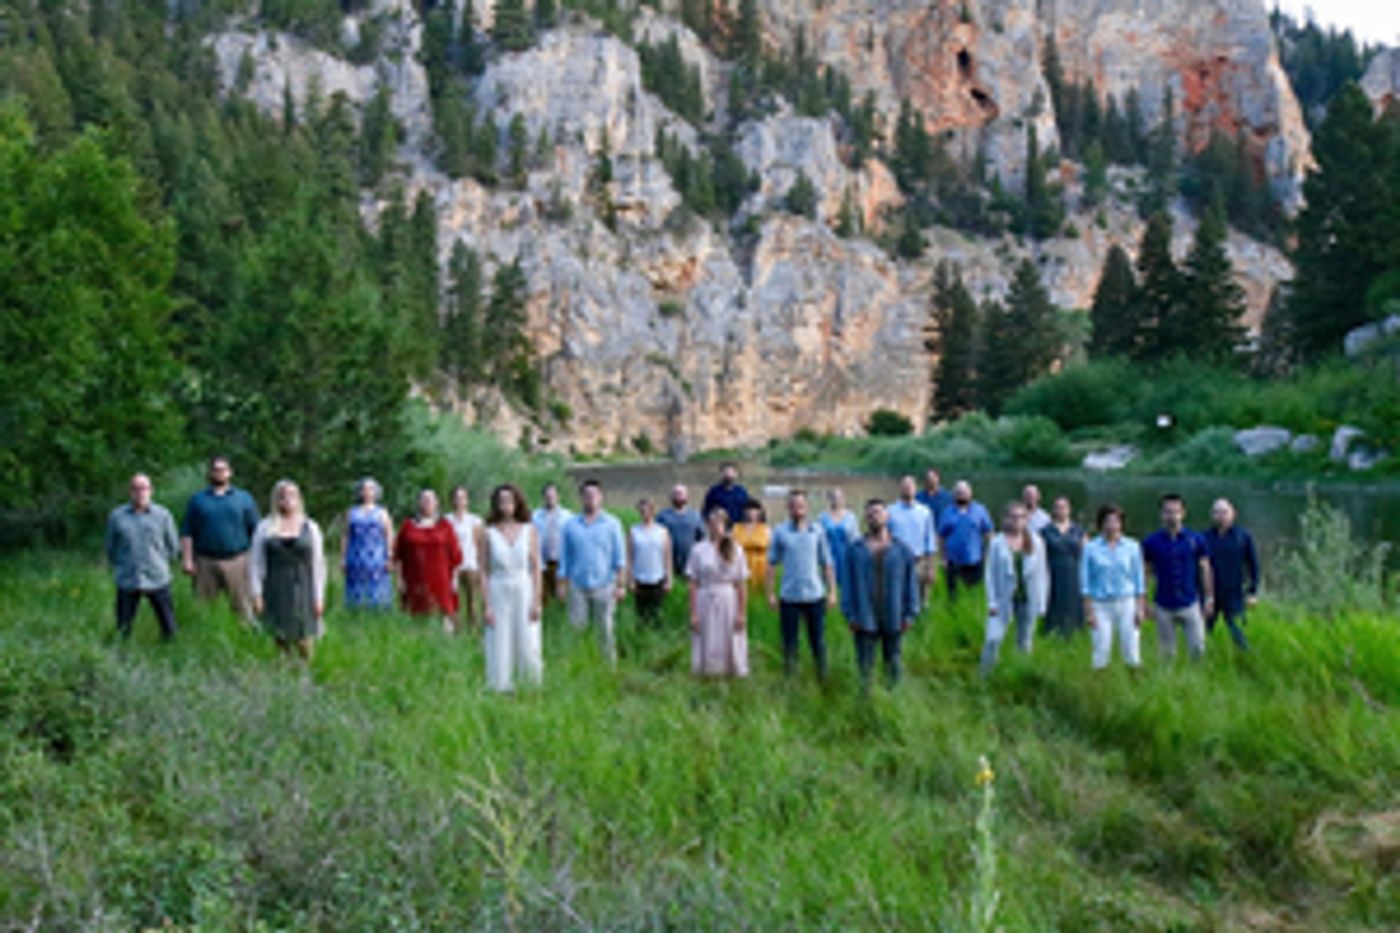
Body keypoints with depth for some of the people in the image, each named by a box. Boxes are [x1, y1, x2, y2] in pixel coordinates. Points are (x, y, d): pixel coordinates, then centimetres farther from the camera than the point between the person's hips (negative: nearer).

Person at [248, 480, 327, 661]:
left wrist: (319, 597, 0)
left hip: (302, 591, 0)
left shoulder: (310, 528, 4)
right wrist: (256, 595, -4)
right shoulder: (265, 528, 3)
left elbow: (318, 564, 4)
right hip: (276, 595, 1)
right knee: (281, 639, 4)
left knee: (304, 643, -5)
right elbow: (255, 563, 3)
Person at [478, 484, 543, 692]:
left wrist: (536, 601, -4)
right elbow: (484, 571, 0)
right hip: (498, 594, 0)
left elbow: (536, 568, 3)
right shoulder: (487, 533, 0)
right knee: (500, 651, 0)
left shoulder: (529, 531, 3)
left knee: (529, 648, -2)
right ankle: (500, 689, 8)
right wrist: (487, 606, -6)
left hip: (524, 592, 1)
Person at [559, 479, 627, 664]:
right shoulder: (571, 525, 7)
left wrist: (621, 584, -6)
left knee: (606, 630, 1)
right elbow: (564, 558, 10)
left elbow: (620, 557, 1)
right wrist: (562, 585, 6)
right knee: (577, 628, 0)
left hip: (604, 586, -1)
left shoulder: (612, 524, 3)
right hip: (577, 586, 1)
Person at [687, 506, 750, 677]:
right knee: (707, 648, 0)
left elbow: (741, 585, 3)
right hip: (705, 604, -1)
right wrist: (693, 614, -5)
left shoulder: (735, 550, 3)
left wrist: (741, 613, -2)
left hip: (729, 605, 1)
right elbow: (693, 584, -1)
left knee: (730, 645, 1)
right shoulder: (698, 550, -1)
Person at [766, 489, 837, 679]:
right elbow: (772, 564, 3)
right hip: (789, 597, -1)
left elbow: (827, 564, 7)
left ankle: (822, 676, 17)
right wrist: (771, 593, -2)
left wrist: (832, 592, 3)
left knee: (818, 642, 6)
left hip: (815, 595, 1)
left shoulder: (817, 532, 4)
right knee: (789, 642, 5)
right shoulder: (780, 532, 1)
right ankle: (790, 678, 15)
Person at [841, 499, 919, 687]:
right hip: (865, 620, -1)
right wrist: (850, 615, -4)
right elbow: (848, 584, 1)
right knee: (865, 665, 1)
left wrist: (910, 614, -1)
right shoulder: (855, 549, 1)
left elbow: (911, 582, 4)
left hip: (893, 620, 1)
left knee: (892, 664, 11)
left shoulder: (902, 549, 3)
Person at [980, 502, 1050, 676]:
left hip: (1027, 600, 2)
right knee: (993, 638, -14)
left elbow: (1041, 573, 6)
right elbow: (991, 573, 0)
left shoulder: (1036, 543, 3)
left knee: (1025, 642, 9)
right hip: (1004, 599, -2)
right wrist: (992, 601, -6)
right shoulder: (997, 543, -3)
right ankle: (985, 677, -5)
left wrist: (1041, 604, 3)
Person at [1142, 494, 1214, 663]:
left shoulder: (1195, 539, -2)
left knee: (1198, 647, -1)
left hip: (1190, 604, 1)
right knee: (1167, 653, 6)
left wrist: (1209, 598, 5)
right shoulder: (1151, 542, -5)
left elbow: (1204, 568, 7)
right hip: (1164, 607, 0)